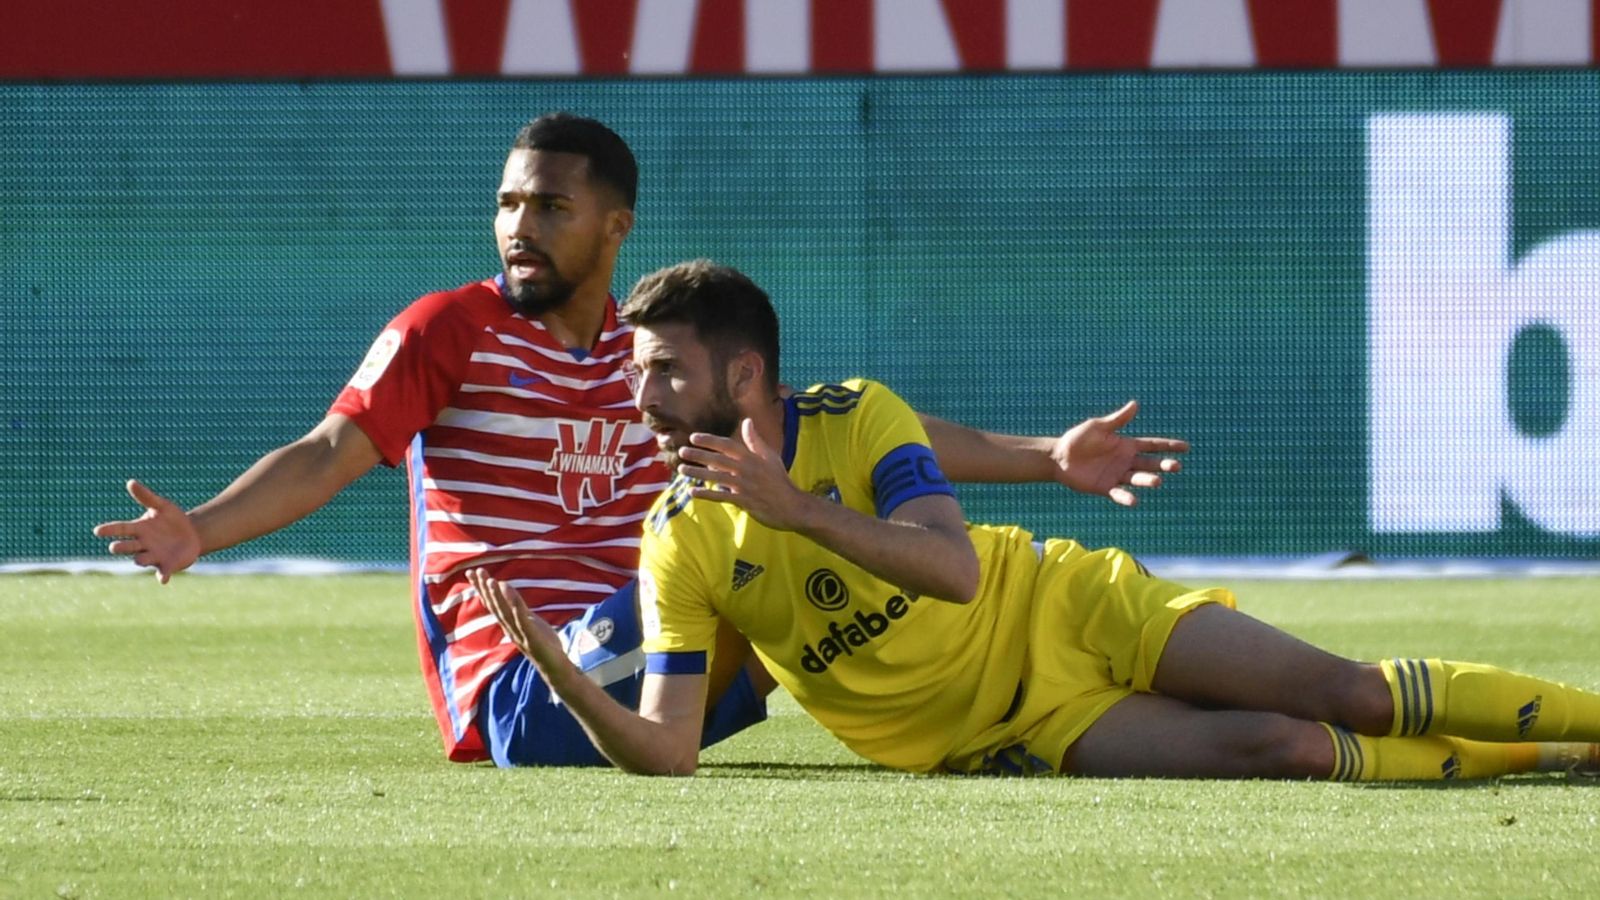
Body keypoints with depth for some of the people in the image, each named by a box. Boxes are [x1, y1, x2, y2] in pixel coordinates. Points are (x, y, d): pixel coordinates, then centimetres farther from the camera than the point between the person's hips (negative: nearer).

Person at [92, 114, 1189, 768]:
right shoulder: (448, 333, 2)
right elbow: (328, 455, -10)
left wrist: (1048, 458, 11)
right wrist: (199, 528, -29)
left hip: (637, 678, 6)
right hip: (520, 697, -6)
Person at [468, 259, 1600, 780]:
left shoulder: (857, 418, -12)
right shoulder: (679, 548, -7)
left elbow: (956, 568, -26)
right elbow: (668, 750, -14)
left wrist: (796, 508, -36)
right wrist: (560, 672, -32)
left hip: (1061, 607, 0)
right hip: (1006, 734, 0)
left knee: (1344, 694, -13)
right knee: (1277, 750, -21)